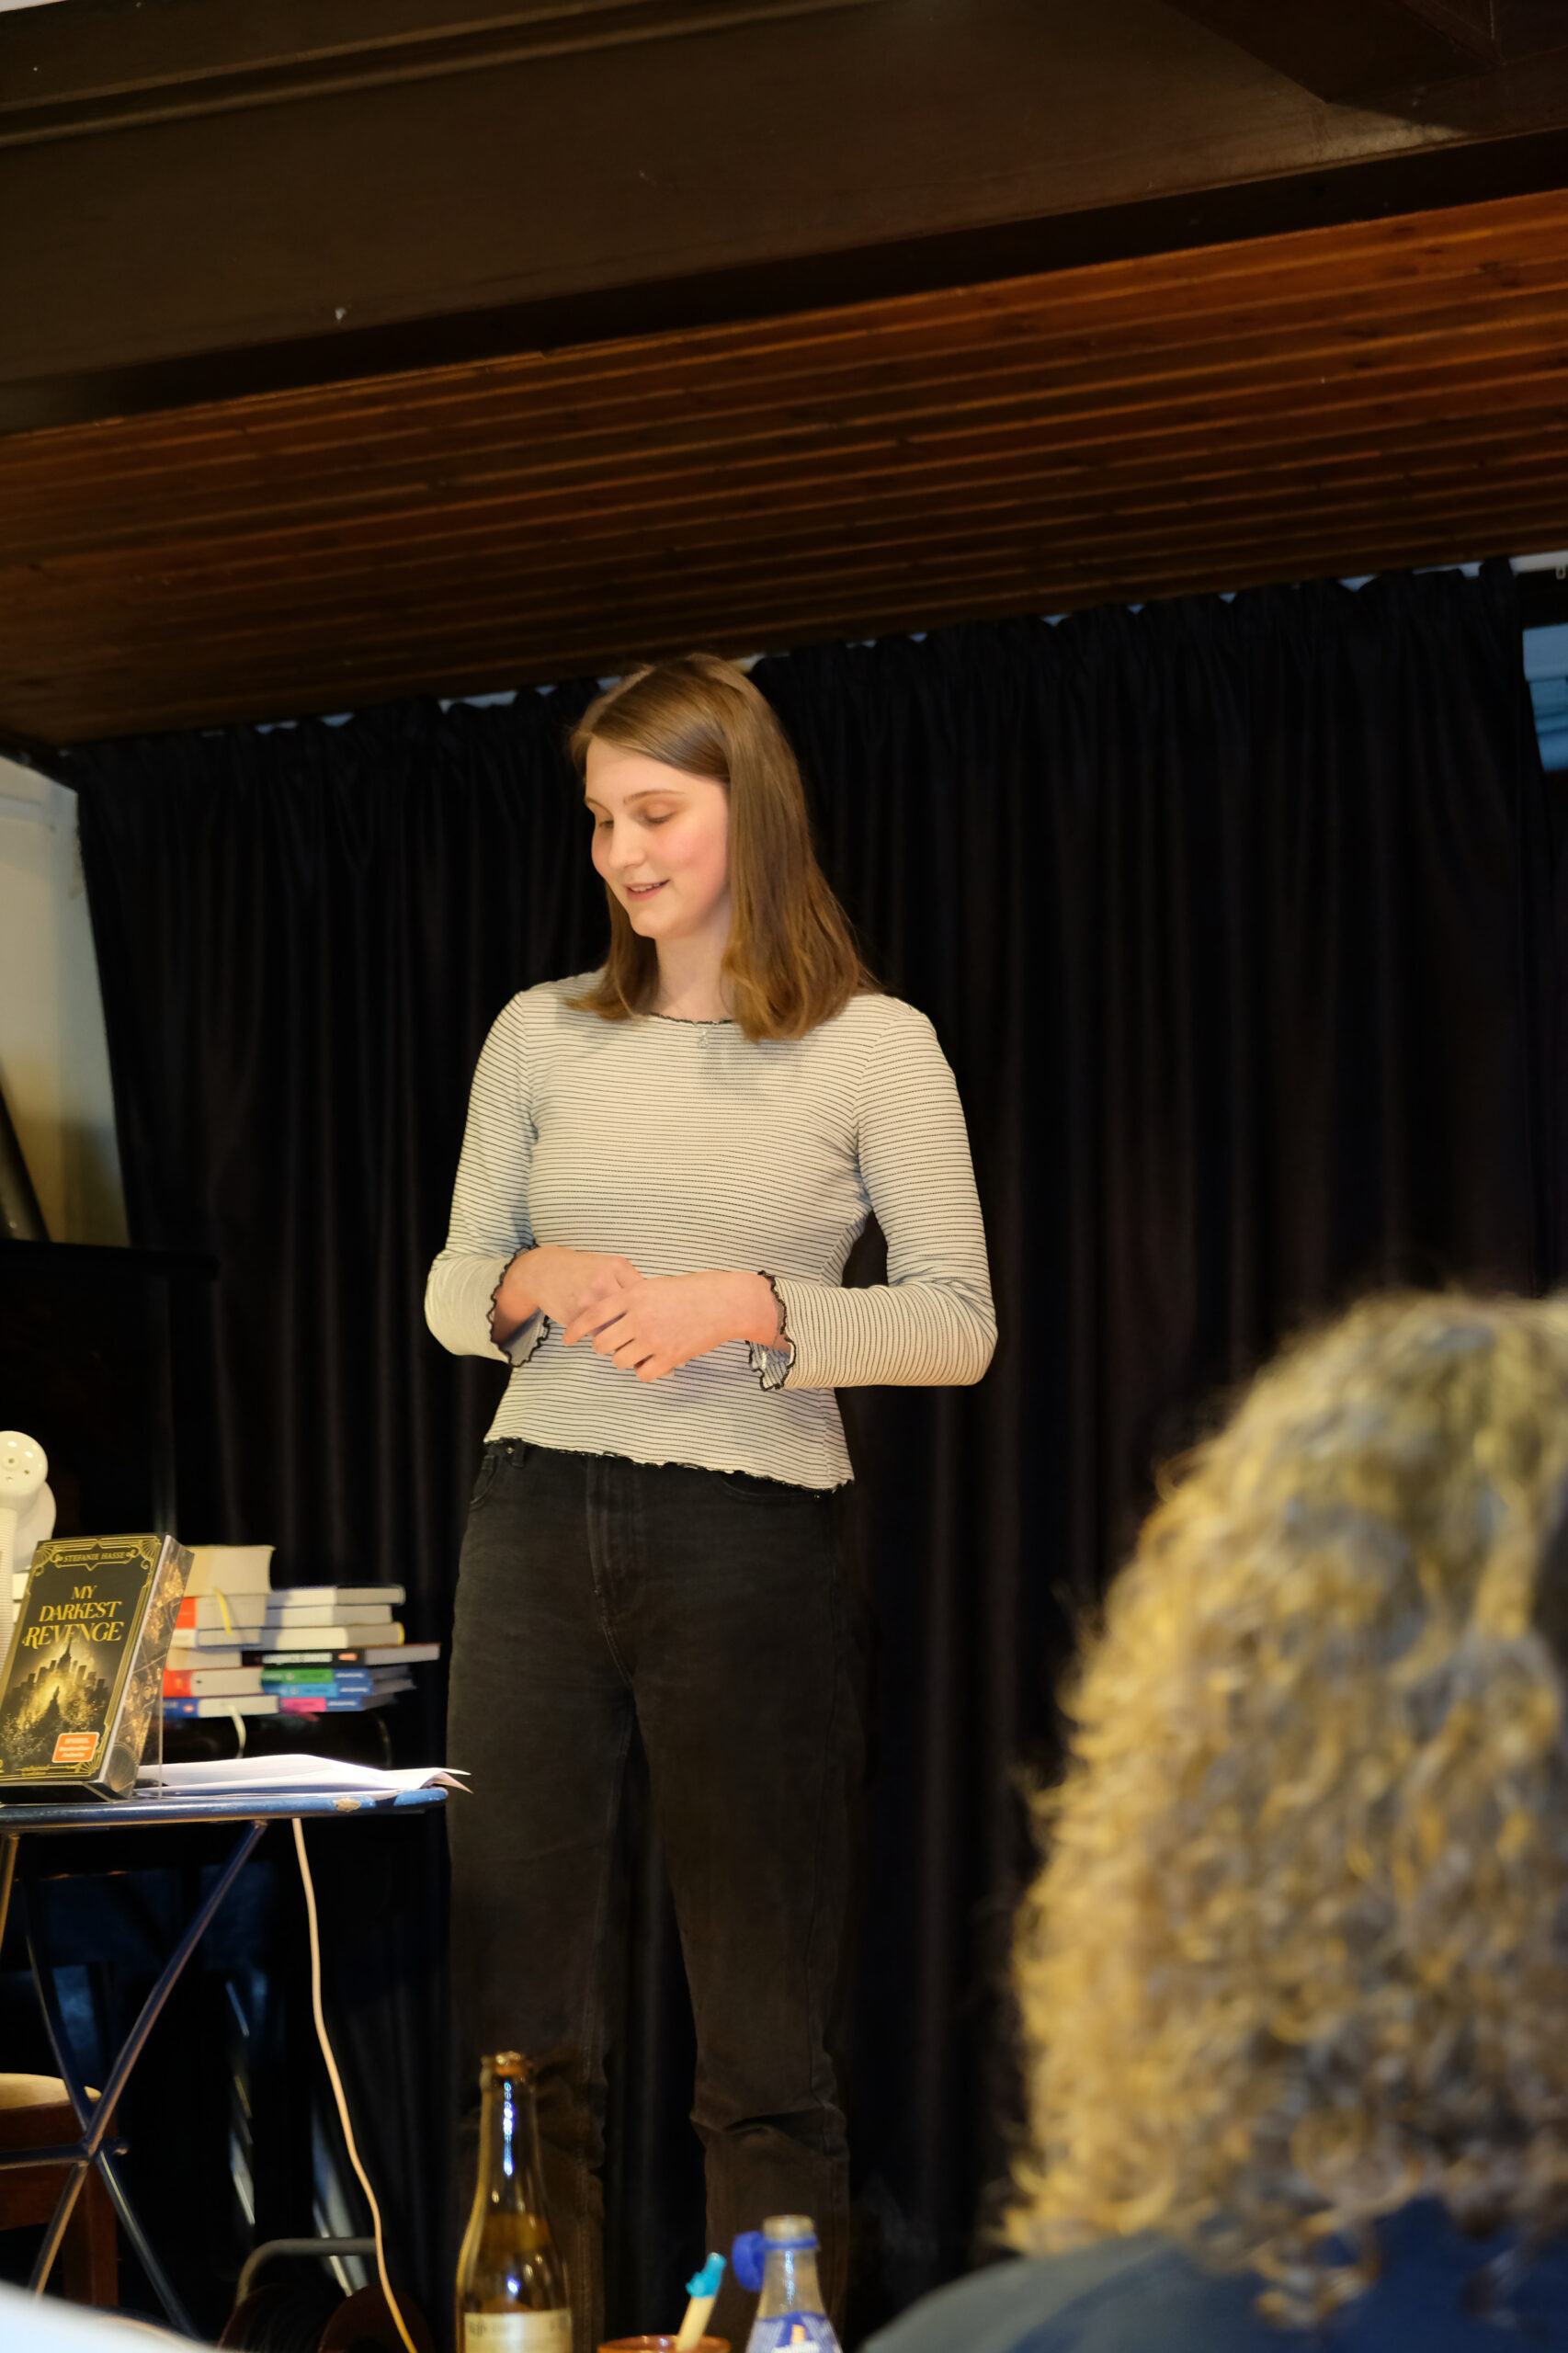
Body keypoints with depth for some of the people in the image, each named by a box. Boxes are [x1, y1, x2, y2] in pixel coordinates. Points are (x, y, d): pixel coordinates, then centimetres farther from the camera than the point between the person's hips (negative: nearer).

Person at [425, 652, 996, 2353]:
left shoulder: (873, 1048, 1)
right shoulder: (542, 1035, 10)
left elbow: (958, 1325, -1)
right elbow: (452, 1289, 15)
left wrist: (749, 1307, -14)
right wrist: (528, 1286, -7)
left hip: (752, 1541, -3)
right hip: (538, 1520, 3)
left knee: (764, 2026, -1)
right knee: (518, 2000, 4)